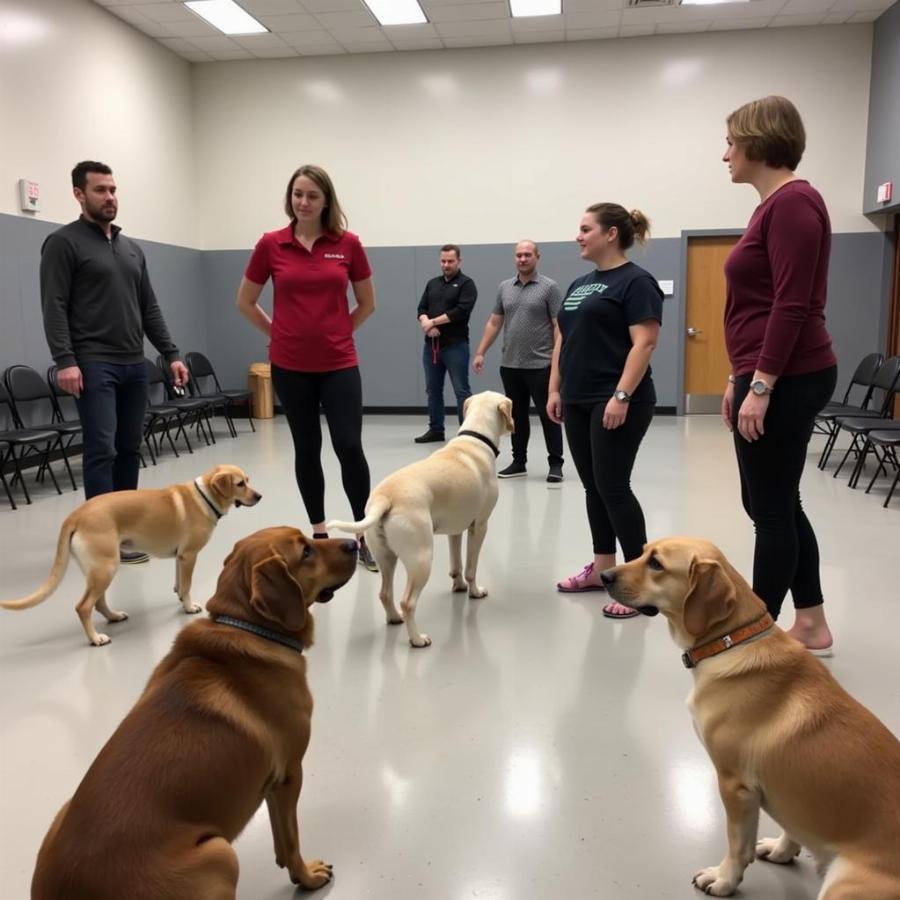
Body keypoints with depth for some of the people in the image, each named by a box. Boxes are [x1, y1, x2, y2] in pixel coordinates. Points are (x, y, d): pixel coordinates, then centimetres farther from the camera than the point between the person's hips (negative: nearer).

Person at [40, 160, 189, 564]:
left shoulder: (132, 249, 19)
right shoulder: (64, 242, -2)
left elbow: (149, 308, 19)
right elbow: (54, 307, -10)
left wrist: (171, 354, 11)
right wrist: (64, 360, -20)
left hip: (133, 365, 7)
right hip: (93, 364, -7)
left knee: (129, 449, 8)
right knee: (102, 449, -11)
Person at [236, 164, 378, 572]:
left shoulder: (348, 244, -1)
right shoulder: (271, 244, 0)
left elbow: (367, 303, 11)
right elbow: (245, 301, 10)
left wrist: (336, 333, 9)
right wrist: (278, 333, 8)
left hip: (339, 364, -1)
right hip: (290, 365, 1)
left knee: (349, 446, -7)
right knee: (306, 448, 9)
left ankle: (365, 535, 7)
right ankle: (319, 533, 23)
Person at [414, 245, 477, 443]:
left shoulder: (466, 284, -2)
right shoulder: (432, 283, 16)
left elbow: (461, 311, -15)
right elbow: (422, 308, 10)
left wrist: (433, 321, -12)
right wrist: (427, 324, -12)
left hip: (455, 345, -6)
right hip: (431, 345, 6)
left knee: (461, 390, -5)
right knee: (433, 389, 11)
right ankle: (435, 430, 20)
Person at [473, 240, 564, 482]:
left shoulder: (549, 287, -4)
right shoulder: (504, 287, 11)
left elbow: (559, 326, -7)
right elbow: (494, 323, 14)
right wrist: (480, 352, 7)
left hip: (540, 365, -5)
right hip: (509, 365, 5)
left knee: (548, 415, -1)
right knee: (517, 416, 11)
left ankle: (556, 464, 6)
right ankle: (519, 462, 21)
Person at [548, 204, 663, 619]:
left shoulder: (636, 282, -9)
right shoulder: (579, 284, 17)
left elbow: (644, 342, -17)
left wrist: (622, 396, -23)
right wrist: (555, 389, 13)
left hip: (616, 403, -8)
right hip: (578, 402, 8)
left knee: (613, 487, -8)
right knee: (592, 487, 12)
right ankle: (602, 568, 23)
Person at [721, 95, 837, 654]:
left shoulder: (793, 202, -13)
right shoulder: (775, 205, 16)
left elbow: (793, 306, -20)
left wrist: (760, 387, -21)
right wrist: (739, 379, 21)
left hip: (786, 380, -10)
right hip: (772, 377, 10)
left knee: (770, 508, -1)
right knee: (776, 503, 15)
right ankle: (812, 624, 27)